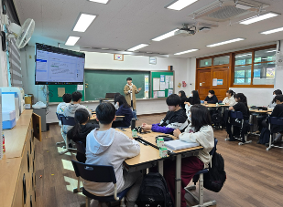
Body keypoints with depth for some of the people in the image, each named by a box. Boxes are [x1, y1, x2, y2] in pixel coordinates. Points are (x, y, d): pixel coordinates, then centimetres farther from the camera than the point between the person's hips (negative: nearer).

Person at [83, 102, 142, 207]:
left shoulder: (89, 136, -9)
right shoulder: (119, 137, -21)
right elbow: (136, 151, -6)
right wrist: (132, 141, 13)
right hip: (108, 189, -5)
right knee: (138, 175, 19)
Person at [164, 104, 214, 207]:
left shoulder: (207, 130, -15)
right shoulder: (192, 125, 10)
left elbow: (193, 138, -30)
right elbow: (186, 136, 14)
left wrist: (179, 135, -15)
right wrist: (178, 134, -8)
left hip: (199, 159, -7)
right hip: (188, 154, 7)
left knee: (172, 172, -25)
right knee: (166, 166, -15)